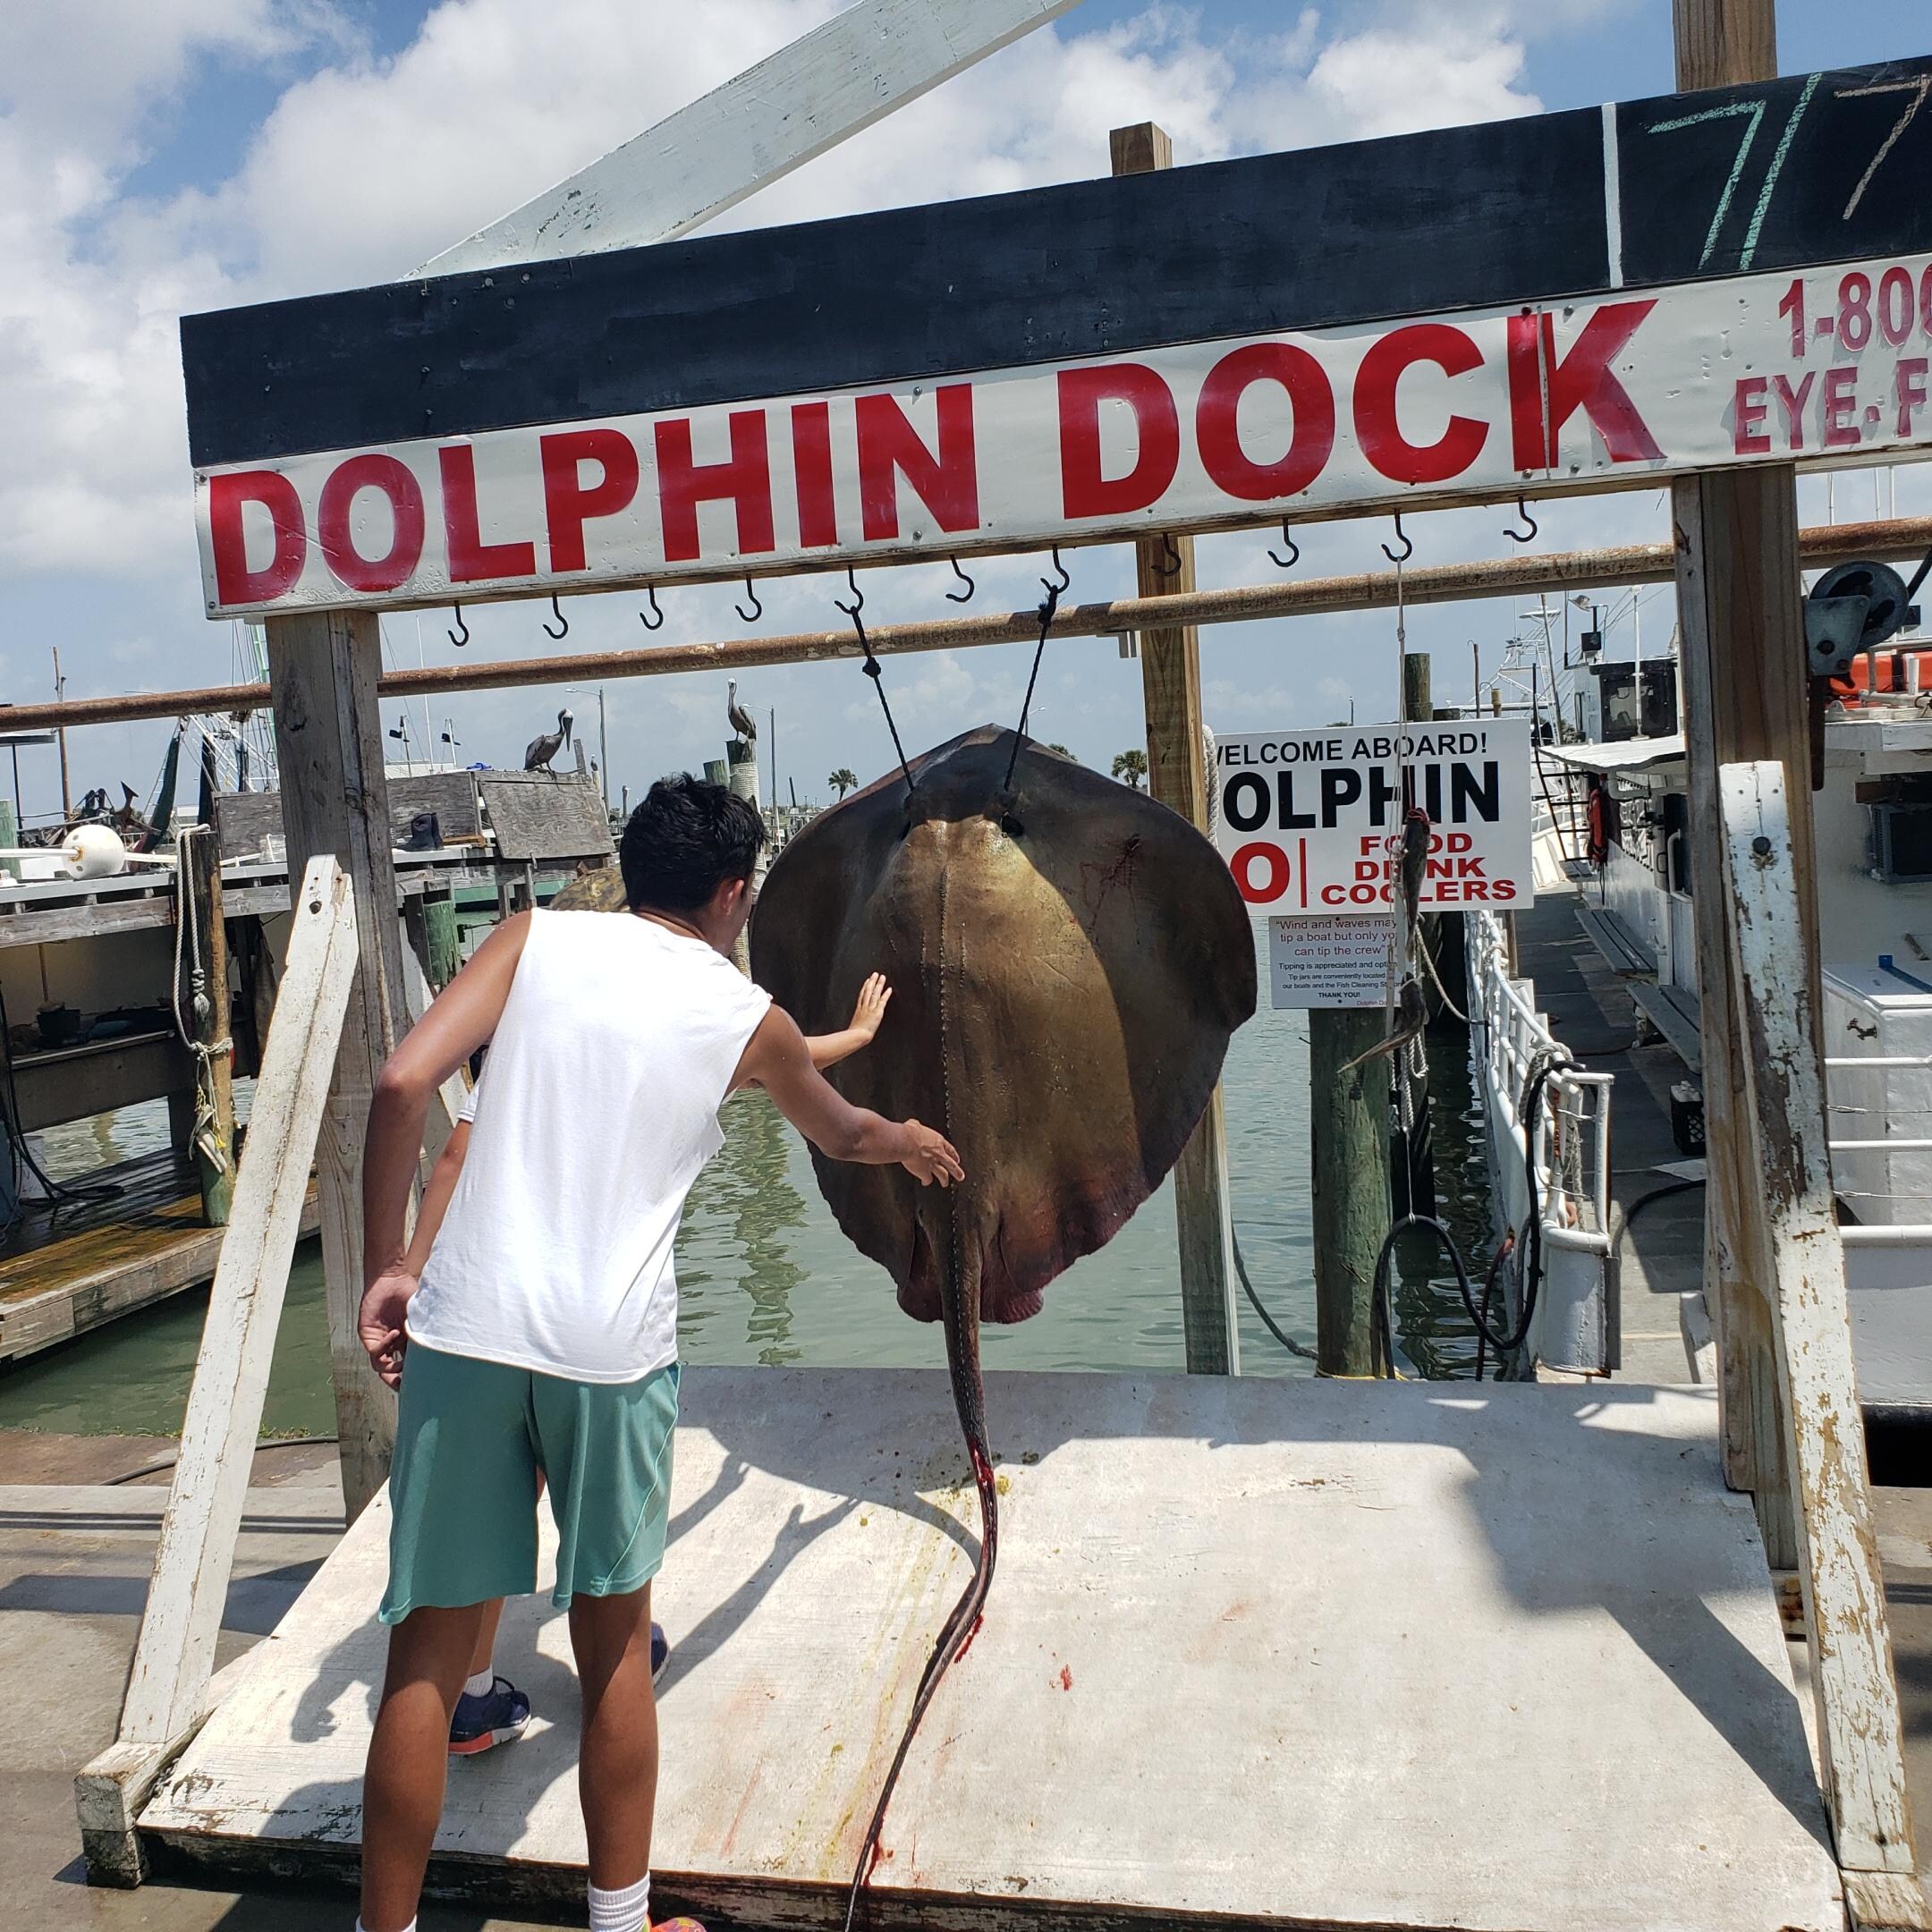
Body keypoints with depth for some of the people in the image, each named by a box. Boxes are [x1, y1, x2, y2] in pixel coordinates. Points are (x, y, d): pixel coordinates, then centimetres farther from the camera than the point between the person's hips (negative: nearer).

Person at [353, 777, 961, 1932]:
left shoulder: (536, 940, 7)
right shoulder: (747, 1018, 8)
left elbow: (404, 1082, -6)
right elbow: (841, 1134, 29)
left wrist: (386, 1265, 3)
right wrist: (913, 1141, 50)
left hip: (466, 1329, 1)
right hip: (612, 1352, 0)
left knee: (430, 1655, 10)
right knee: (614, 1649, 17)